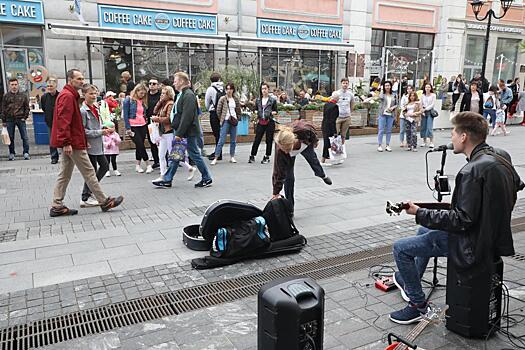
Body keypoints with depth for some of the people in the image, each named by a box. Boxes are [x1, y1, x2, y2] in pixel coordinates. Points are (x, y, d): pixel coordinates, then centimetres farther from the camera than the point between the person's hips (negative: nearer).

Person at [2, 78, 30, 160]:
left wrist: (25, 117, -3)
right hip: (10, 120, 1)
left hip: (20, 119, -1)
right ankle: (11, 154, 15)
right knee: (10, 138, 6)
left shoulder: (23, 95, 4)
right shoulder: (6, 96, 5)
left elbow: (27, 107, 7)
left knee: (25, 137, -2)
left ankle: (26, 153, 5)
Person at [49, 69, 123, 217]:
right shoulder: (67, 96, -13)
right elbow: (63, 121, -22)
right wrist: (66, 142, -25)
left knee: (65, 174, 11)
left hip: (70, 142, 11)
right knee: (88, 171, -4)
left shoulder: (71, 95, 19)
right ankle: (104, 202, 3)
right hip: (73, 143, -11)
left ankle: (57, 206, 15)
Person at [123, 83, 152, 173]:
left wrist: (146, 122, 7)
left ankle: (137, 166, 15)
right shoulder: (128, 100, -5)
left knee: (139, 146, 7)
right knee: (140, 145, -7)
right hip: (133, 127, -5)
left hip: (143, 126, 6)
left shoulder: (143, 101, 12)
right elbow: (125, 115, -8)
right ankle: (148, 165, 0)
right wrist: (128, 128, -12)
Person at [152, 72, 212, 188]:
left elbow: (187, 117, -23)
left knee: (195, 155, 0)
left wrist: (179, 133, -23)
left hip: (189, 132, -10)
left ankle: (207, 179, 13)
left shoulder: (189, 95, -16)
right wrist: (177, 132, 15)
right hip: (181, 132, 10)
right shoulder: (181, 95, 15)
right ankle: (167, 180, 17)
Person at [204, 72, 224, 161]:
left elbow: (206, 102, 2)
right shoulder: (223, 88, 1)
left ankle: (218, 154, 2)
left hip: (214, 113, -4)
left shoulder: (211, 89, -8)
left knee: (217, 134, -1)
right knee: (219, 133, 13)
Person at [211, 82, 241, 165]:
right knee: (221, 140, -8)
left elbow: (239, 111, 16)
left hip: (234, 121, 4)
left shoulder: (236, 99, 8)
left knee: (233, 140, 8)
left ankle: (232, 157, 18)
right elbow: (218, 110, 1)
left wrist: (237, 119, 7)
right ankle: (216, 158, -5)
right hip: (226, 121, -4)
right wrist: (222, 119, 5)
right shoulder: (223, 99, -3)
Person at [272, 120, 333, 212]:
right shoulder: (280, 151, -46)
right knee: (288, 177, -11)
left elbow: (311, 127, -22)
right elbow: (278, 172, -38)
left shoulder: (303, 131, -48)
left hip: (305, 144, 2)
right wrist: (276, 193, -36)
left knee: (313, 160, 27)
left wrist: (315, 140, -3)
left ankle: (323, 176, 63)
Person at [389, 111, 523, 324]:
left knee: (400, 248, -5)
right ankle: (406, 279, 43)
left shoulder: (473, 171, -29)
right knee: (424, 230, 28)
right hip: (493, 235, 10)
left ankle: (418, 305, 8)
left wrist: (420, 213, -21)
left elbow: (462, 220, -27)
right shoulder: (502, 156, 0)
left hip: (473, 244, -10)